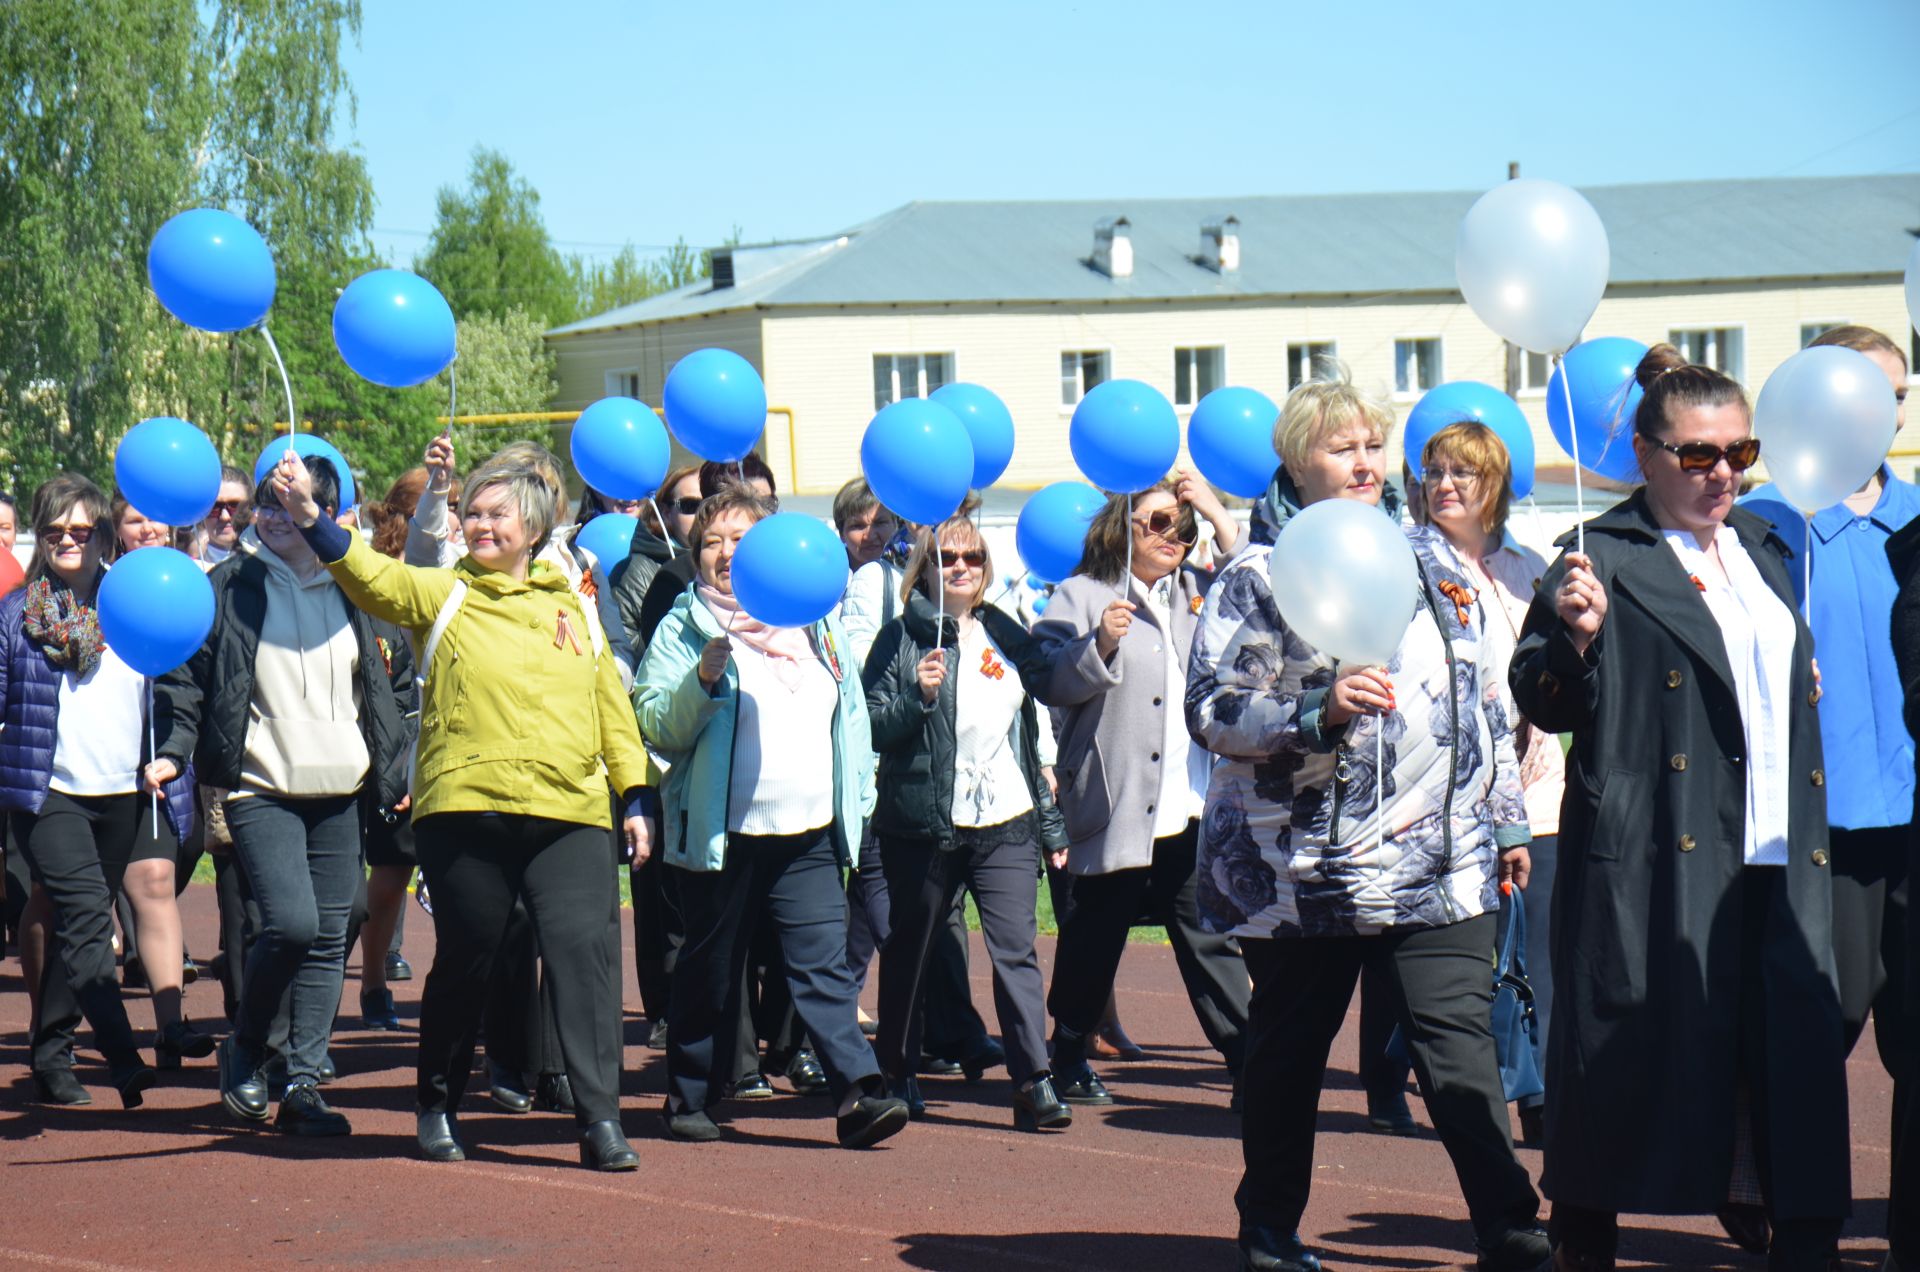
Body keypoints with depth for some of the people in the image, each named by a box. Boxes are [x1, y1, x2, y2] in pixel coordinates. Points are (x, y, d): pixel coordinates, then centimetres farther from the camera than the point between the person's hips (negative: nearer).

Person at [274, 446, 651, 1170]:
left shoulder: (572, 608, 17)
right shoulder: (443, 595, 9)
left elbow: (610, 704, 21)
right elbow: (371, 576, -8)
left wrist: (634, 796, 16)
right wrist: (308, 517, -23)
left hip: (568, 814, 2)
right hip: (465, 811, -1)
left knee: (582, 949, -10)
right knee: (464, 961, 6)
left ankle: (600, 1119, -8)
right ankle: (438, 1109, 24)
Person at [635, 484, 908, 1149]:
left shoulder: (817, 622, 14)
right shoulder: (683, 628, 2)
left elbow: (850, 714, 22)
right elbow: (656, 726, -7)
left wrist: (856, 799, 15)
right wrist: (704, 676, -23)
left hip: (810, 833, 2)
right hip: (720, 836, -2)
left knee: (824, 964, -7)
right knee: (710, 971, 6)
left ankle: (859, 1092, -15)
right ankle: (690, 1097, 19)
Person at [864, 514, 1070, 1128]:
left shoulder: (1005, 634, 13)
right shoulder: (902, 639, -1)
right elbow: (874, 731, -8)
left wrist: (1051, 822, 19)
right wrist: (919, 696, -25)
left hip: (1006, 823, 3)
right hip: (923, 824, -3)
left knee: (1016, 949, -9)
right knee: (908, 952, 9)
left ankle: (1034, 1083, -13)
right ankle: (896, 1072, 25)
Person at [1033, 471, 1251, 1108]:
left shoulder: (1199, 593, 17)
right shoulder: (1081, 596, 1)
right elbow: (1050, 682, -7)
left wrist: (1215, 513, 3)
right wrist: (1100, 644, -25)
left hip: (1194, 812, 4)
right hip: (1116, 809, -4)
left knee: (1212, 938, 3)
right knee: (1095, 936, 8)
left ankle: (1248, 1064, 1)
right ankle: (1070, 1056, 22)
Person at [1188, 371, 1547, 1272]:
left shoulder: (1428, 556, 15)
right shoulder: (1257, 576, -2)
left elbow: (1482, 696, 21)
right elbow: (1212, 711, -10)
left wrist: (1507, 818, 19)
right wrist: (1320, 713, -24)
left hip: (1439, 860, 3)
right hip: (1304, 868, -3)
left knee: (1459, 1046, -6)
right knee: (1288, 1056, 8)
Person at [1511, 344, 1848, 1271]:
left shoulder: (1762, 549, 17)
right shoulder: (1610, 558, -3)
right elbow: (1545, 705, -8)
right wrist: (1575, 636, -26)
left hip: (1778, 863, 6)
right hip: (1655, 863, -6)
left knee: (1799, 1059, 1)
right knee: (1629, 1061, -2)